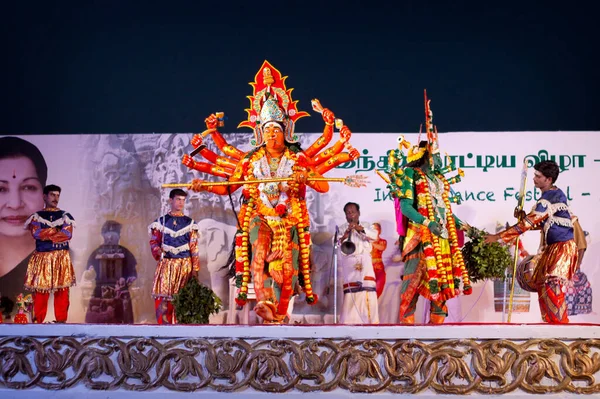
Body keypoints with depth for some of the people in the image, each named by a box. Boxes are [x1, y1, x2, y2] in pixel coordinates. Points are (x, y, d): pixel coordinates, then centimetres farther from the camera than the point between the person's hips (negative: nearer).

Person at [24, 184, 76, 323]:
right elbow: (36, 233, -9)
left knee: (62, 290, -3)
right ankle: (38, 320, 1)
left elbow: (67, 235, -6)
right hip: (42, 258, 0)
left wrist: (45, 235, -8)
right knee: (40, 289, -3)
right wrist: (57, 229, -6)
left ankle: (61, 320, 0)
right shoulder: (36, 216, 9)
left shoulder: (65, 216, 9)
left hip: (61, 258, 0)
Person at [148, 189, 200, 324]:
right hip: (166, 264, 0)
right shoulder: (161, 221, 8)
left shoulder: (189, 223, 8)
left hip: (184, 265, 0)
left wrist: (195, 269, 0)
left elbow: (194, 247, 5)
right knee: (162, 297, -8)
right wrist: (158, 252, -15)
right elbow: (154, 241, 7)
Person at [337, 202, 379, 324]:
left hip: (365, 262, 2)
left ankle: (371, 321, -11)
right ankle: (349, 322, -15)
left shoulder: (365, 225, 18)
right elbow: (337, 244, -4)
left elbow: (374, 235, -1)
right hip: (349, 263, -2)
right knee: (351, 293, -14)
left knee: (369, 289, -12)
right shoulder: (342, 228, 11)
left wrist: (361, 229, -16)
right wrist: (344, 236, -25)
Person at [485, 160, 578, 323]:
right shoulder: (555, 193, 11)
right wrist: (525, 217, 3)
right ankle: (550, 322, 18)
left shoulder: (550, 198, -21)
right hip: (553, 246, 10)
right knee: (541, 283, 11)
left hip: (563, 247, -10)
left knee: (553, 284, -16)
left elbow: (527, 223, -25)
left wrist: (497, 236, -23)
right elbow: (543, 222, 20)